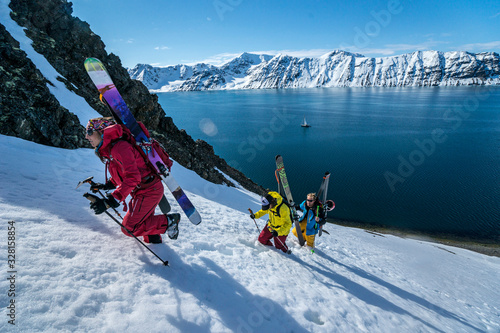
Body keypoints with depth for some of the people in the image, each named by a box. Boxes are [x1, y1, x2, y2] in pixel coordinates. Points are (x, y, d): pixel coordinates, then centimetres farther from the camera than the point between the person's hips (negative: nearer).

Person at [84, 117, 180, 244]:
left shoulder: (119, 147, -21)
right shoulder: (107, 151, 12)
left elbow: (132, 177, -30)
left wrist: (110, 201, -34)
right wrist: (107, 185, 12)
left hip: (148, 191, -10)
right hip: (141, 191, 10)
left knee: (129, 228, -3)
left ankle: (167, 221, 3)